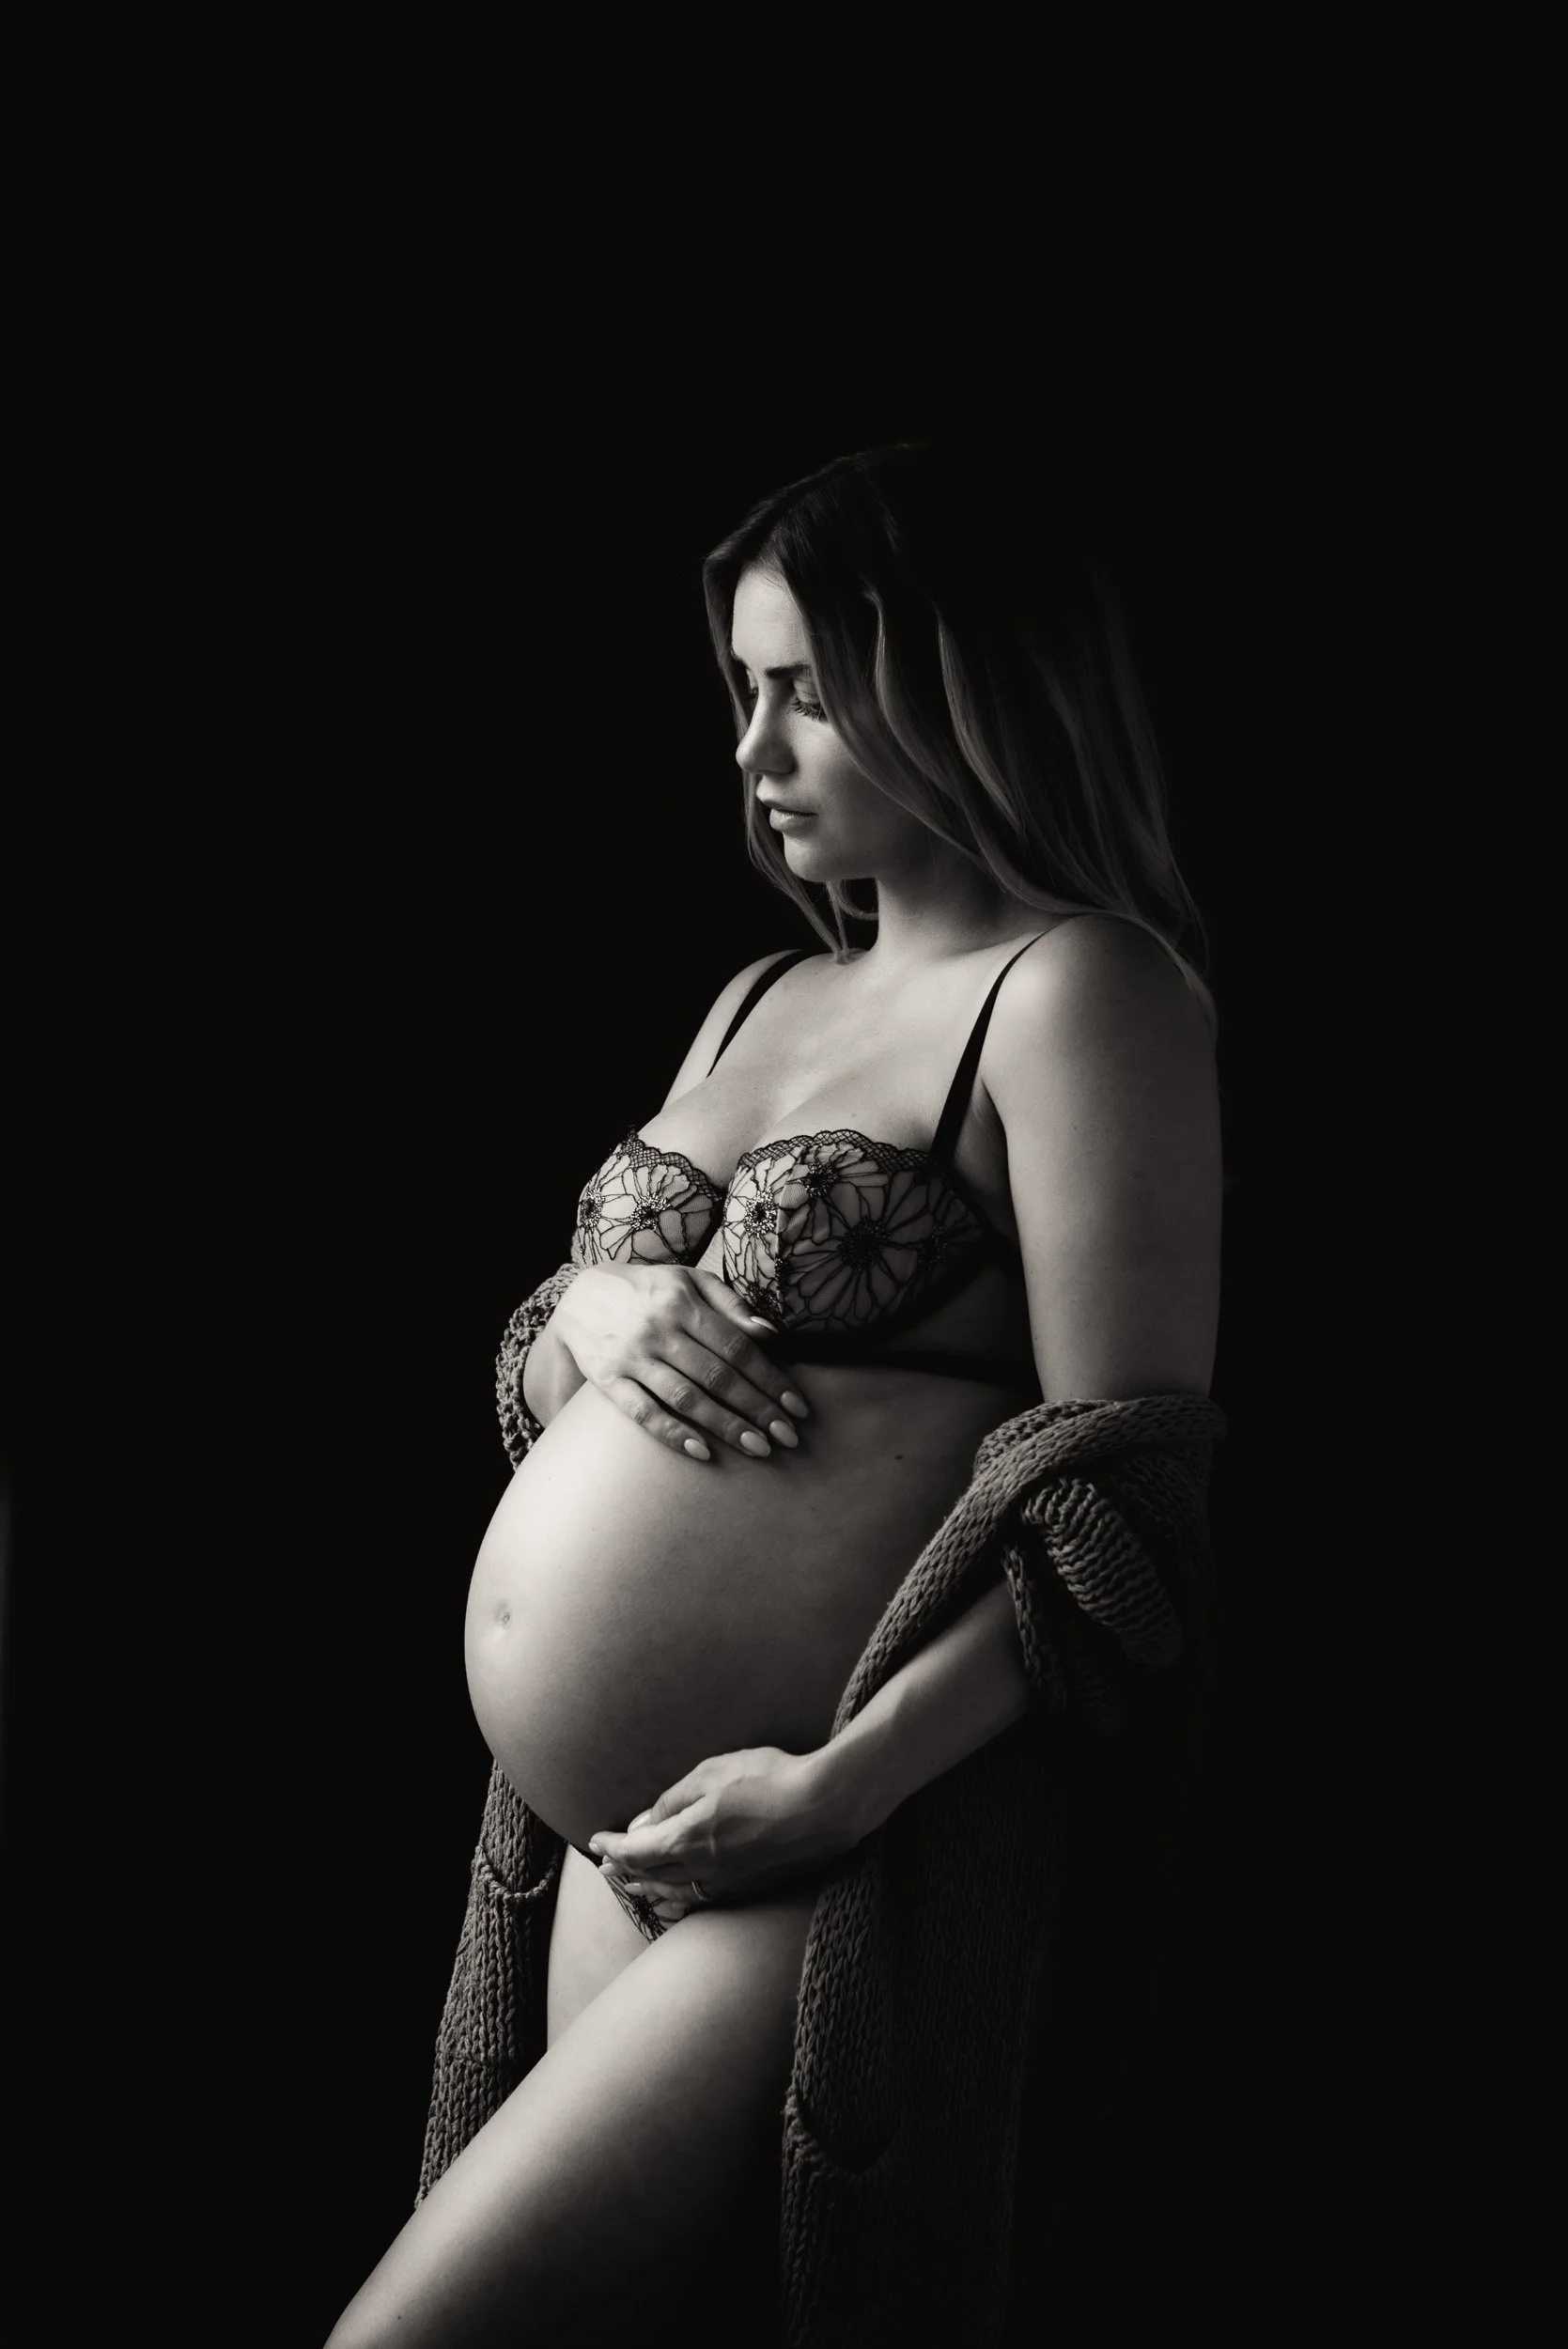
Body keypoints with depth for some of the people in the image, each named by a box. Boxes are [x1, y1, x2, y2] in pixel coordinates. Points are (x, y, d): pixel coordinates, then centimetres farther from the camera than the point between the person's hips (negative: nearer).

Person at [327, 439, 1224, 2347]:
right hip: (618, 1839, 8)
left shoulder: (1079, 992, -8)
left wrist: (848, 1784, -24)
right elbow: (539, 1387, 21)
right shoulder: (763, 1004, 16)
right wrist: (589, 1307, -2)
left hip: (852, 1850, -8)